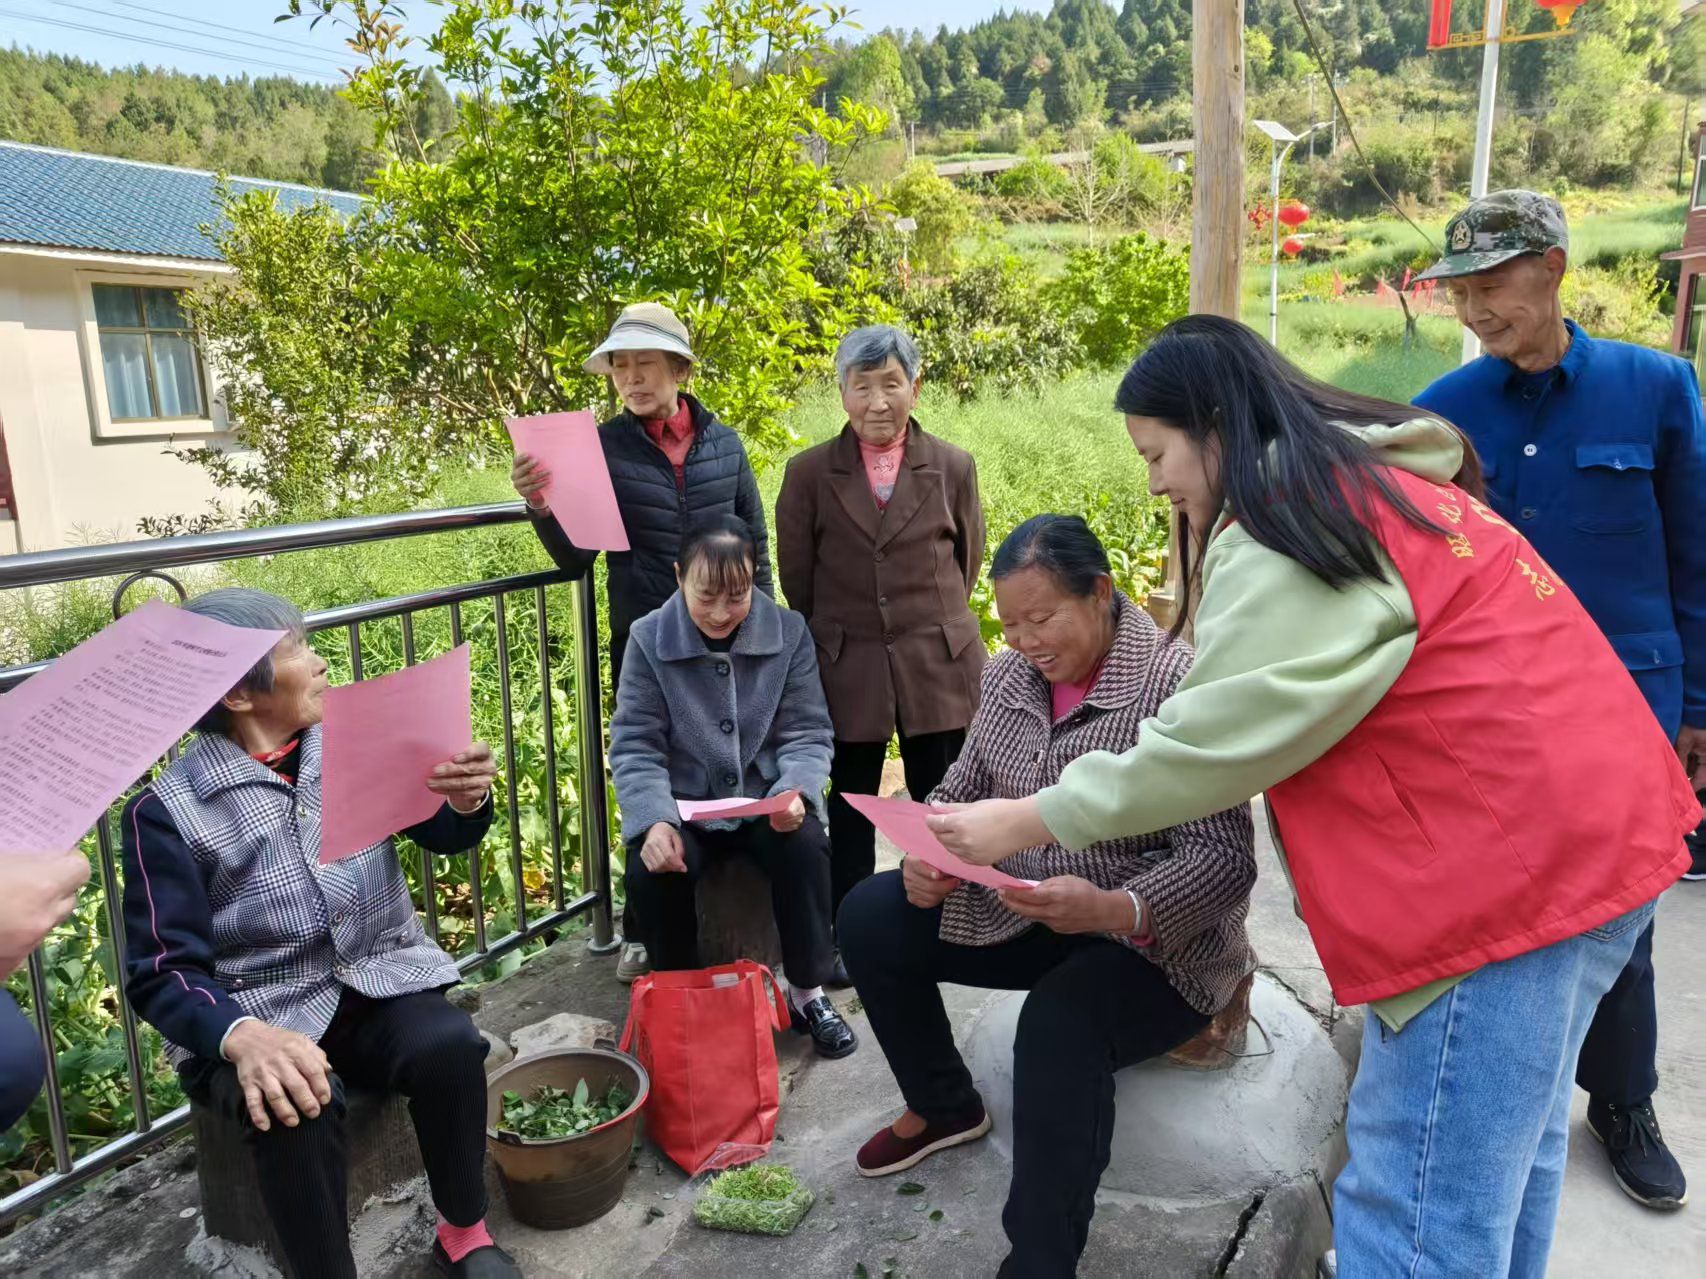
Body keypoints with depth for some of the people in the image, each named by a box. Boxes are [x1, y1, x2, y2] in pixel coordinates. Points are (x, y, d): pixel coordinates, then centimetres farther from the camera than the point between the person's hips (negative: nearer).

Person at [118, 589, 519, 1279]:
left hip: (376, 978, 3)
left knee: (449, 1045, -26)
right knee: (295, 1104, -33)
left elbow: (442, 836, 7)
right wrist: (242, 1037, -30)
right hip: (255, 1011, -2)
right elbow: (162, 973, -9)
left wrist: (466, 802, -19)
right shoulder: (167, 809, -8)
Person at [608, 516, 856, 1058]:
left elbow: (807, 733, -3)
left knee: (805, 847, -30)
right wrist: (654, 821, -25)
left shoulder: (789, 632, -4)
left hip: (767, 798, 0)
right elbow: (634, 745, -8)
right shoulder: (649, 640, -6)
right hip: (683, 804, 0)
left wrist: (796, 791, -25)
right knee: (652, 870, -29)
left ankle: (808, 992, -7)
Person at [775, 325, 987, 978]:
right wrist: (835, 638, 11)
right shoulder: (809, 472, -2)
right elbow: (795, 577, 5)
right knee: (851, 807, 10)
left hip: (939, 663, 1)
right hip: (847, 670, 0)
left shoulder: (953, 467, 0)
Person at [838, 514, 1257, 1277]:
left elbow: (1225, 859, -24)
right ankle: (943, 1106, 20)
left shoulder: (1178, 685, -20)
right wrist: (928, 853, -14)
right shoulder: (1010, 673, 1)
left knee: (1058, 1027, -35)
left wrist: (1115, 911, -40)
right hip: (1020, 910, 7)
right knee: (870, 919, -4)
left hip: (1151, 941, -7)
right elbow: (961, 790, 8)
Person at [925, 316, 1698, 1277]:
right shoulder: (1365, 481, 15)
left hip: (1513, 861, -10)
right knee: (1507, 1148, 23)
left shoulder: (1287, 523, -15)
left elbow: (1216, 738, -15)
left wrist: (1027, 821, -8)